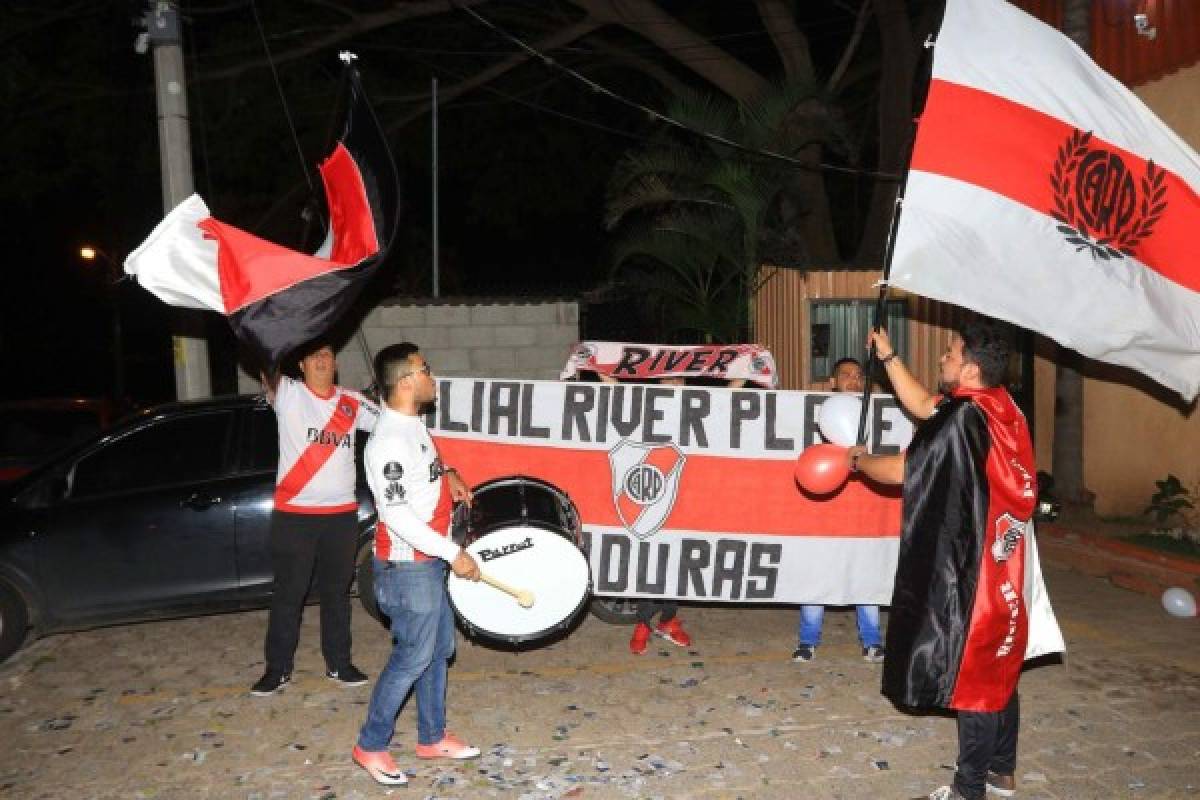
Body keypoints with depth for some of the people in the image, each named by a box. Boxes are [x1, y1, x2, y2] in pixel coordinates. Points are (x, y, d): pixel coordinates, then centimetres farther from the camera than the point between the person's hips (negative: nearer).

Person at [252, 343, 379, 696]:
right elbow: (268, 370, -16)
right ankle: (278, 668, 21)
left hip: (342, 513, 3)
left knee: (336, 591, 15)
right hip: (294, 514, -3)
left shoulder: (352, 403, 4)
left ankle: (338, 663, 28)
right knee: (288, 593, 7)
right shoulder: (288, 394, -1)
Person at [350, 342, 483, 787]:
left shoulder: (413, 425, 7)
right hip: (407, 566, -10)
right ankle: (370, 746, 16)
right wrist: (454, 553, -23)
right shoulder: (390, 440, -24)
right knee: (413, 657, 0)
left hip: (429, 561, 10)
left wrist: (447, 474, 9)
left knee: (439, 648, 17)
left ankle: (432, 737, 30)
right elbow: (397, 515, -27)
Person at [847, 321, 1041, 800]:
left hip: (975, 569, -9)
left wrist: (857, 460, 4)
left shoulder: (963, 419, -21)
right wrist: (887, 356, 18)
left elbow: (899, 471, -15)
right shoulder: (998, 408, 4)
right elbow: (922, 405, 17)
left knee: (973, 674, 2)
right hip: (1003, 564, 9)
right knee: (999, 669, 18)